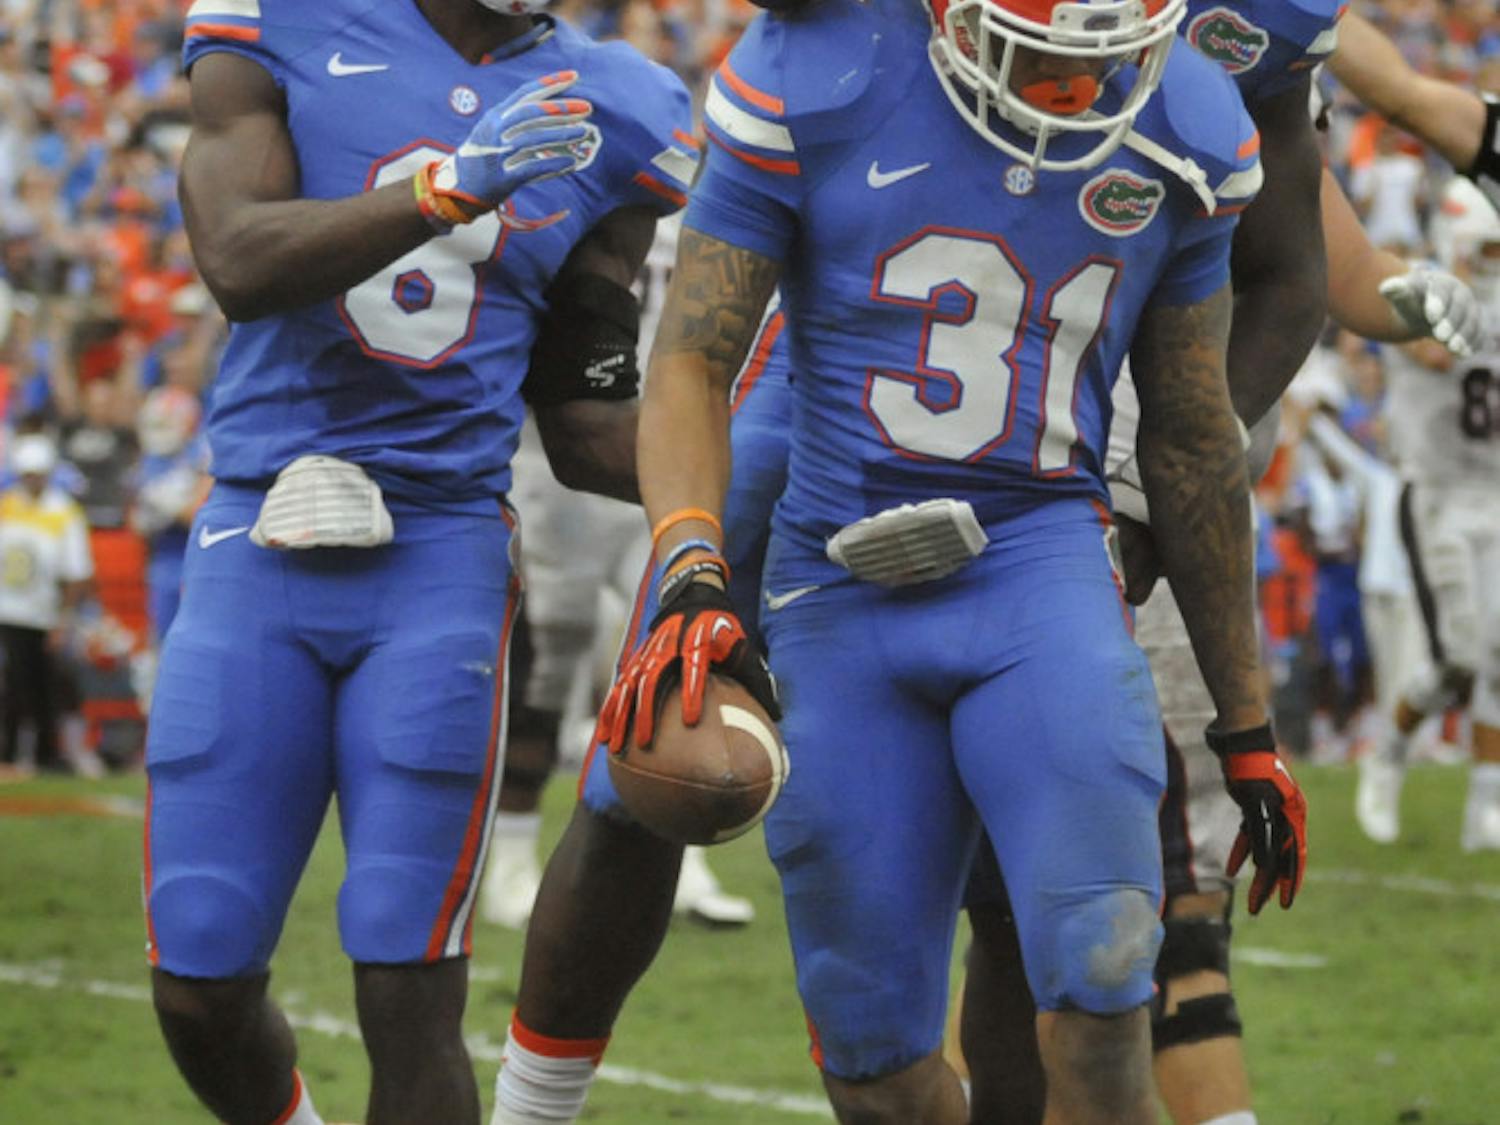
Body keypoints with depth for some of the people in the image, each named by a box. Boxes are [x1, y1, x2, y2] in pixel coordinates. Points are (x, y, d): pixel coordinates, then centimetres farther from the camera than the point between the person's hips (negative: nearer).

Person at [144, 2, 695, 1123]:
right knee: (202, 994, 3)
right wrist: (458, 183, -27)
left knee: (409, 1005, -7)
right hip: (257, 546, 0)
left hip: (440, 557, 1)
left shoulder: (606, 117, 7)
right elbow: (239, 265, -17)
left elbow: (587, 429, 11)